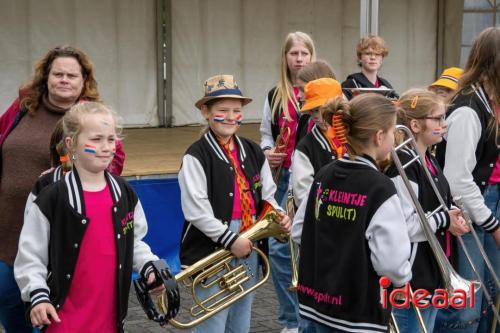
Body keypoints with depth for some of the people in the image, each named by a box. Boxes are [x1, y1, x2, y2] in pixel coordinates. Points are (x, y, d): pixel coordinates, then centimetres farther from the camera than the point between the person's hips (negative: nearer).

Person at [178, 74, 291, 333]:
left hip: (248, 251, 6)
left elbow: (267, 196, 17)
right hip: (212, 252, -6)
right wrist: (230, 239, -18)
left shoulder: (253, 153, 9)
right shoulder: (196, 156, -11)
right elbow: (196, 211, -16)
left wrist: (279, 217, -3)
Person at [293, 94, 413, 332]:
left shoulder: (323, 177, 2)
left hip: (318, 300, 7)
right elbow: (392, 264, -20)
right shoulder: (380, 189, -19)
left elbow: (300, 229, 10)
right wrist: (404, 277, 0)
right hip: (360, 313, -7)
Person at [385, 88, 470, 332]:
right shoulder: (403, 166, -21)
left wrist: (453, 214, 4)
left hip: (433, 274, 10)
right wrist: (444, 221, -17)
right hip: (411, 277, -10)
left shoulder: (429, 161, 11)